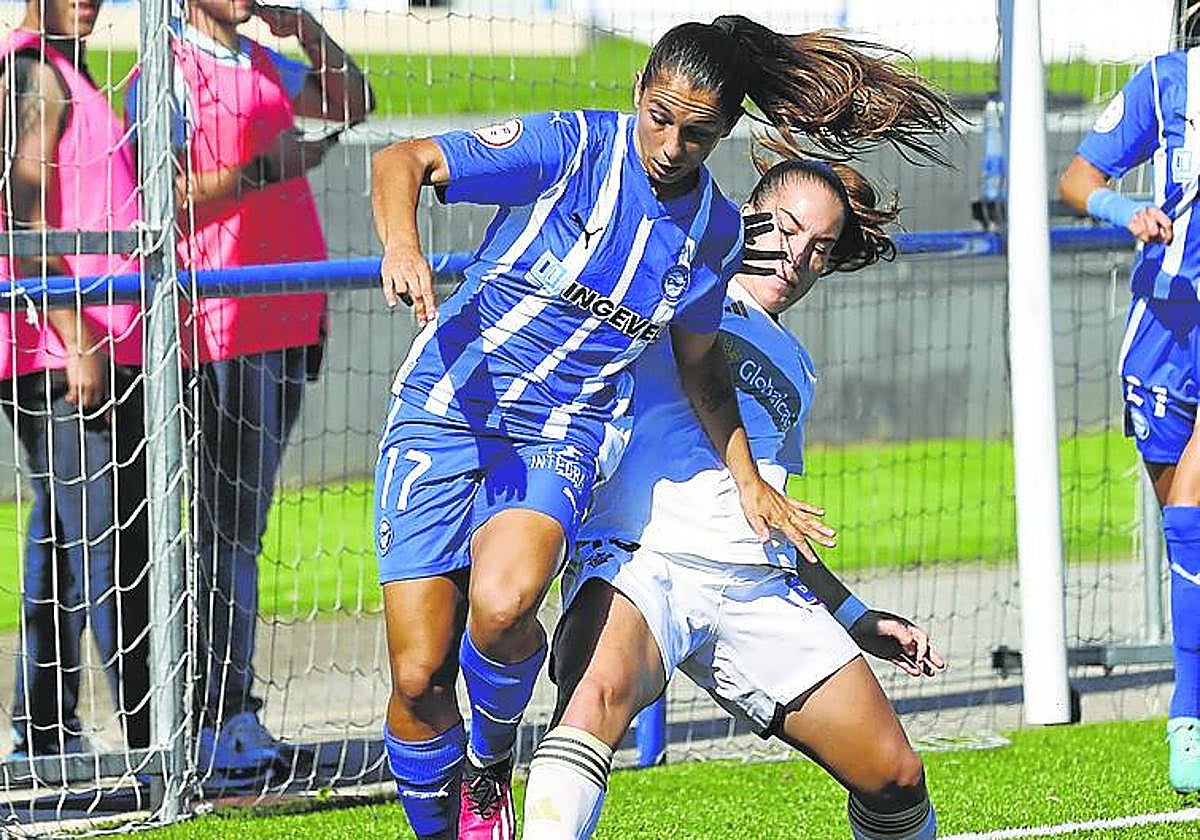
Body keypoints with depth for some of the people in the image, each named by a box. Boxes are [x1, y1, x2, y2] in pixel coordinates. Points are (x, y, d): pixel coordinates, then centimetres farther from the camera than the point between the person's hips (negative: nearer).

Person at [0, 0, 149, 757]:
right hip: (63, 351, -10)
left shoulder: (66, 73, 19)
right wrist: (77, 340, -21)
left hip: (87, 347, 10)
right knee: (114, 551, -10)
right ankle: (152, 741, -11)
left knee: (63, 543, 13)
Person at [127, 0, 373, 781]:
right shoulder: (170, 73, -7)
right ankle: (222, 724, -8)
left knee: (245, 522, 9)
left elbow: (353, 104, 27)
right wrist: (262, 170, -16)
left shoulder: (264, 65, 16)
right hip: (227, 325, -8)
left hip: (291, 315, 8)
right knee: (230, 525, -8)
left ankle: (233, 714, 12)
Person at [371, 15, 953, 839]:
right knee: (419, 673, -11)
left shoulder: (716, 231, 2)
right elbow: (404, 160, -17)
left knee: (501, 603, -31)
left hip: (560, 437, 2)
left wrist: (750, 481, 17)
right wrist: (402, 247, -37)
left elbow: (698, 361, 20)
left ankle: (491, 765, -1)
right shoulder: (572, 148, -12)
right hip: (446, 410, -2)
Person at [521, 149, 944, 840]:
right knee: (600, 694, -39)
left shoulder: (794, 364, 30)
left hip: (759, 588, 7)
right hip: (642, 562, -6)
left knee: (895, 777, -1)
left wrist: (858, 620, 35)